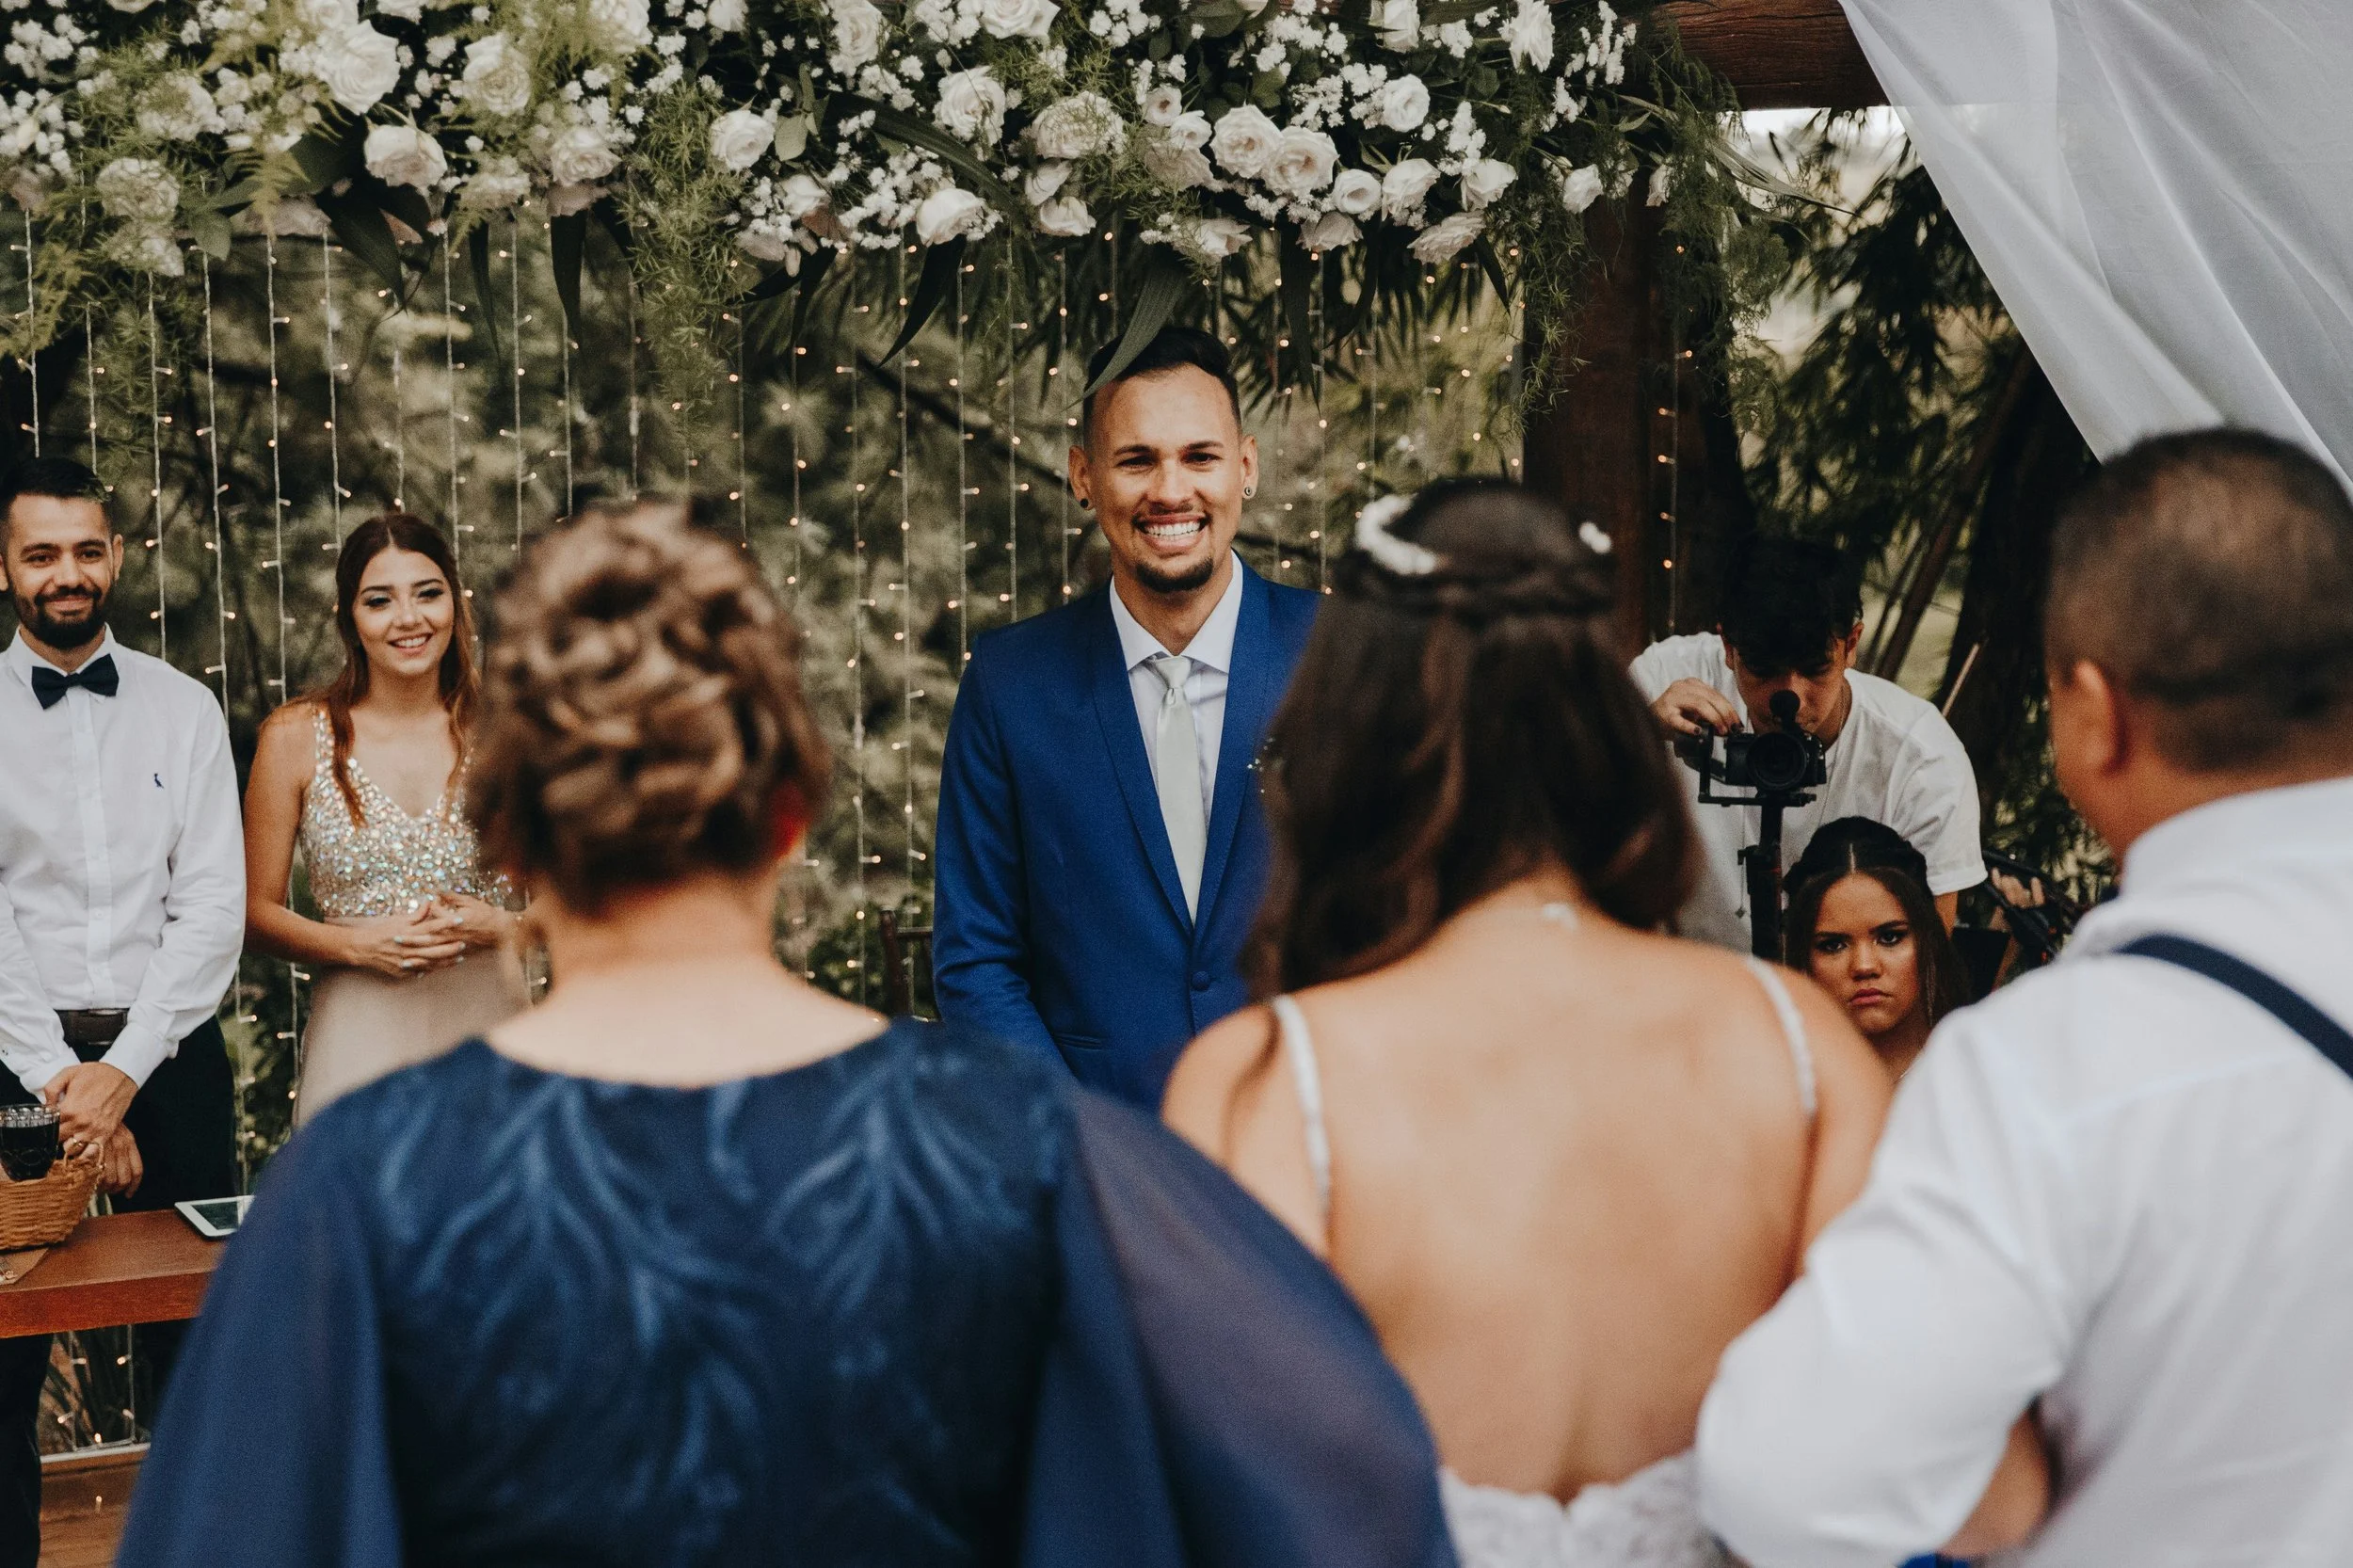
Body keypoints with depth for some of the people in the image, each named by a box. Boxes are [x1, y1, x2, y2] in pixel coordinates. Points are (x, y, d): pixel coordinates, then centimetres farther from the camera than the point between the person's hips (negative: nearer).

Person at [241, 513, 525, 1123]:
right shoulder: (296, 736, 1)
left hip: (486, 1026, 1)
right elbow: (256, 911, 3)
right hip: (361, 1039, -1)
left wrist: (498, 927, -10)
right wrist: (359, 945, -12)